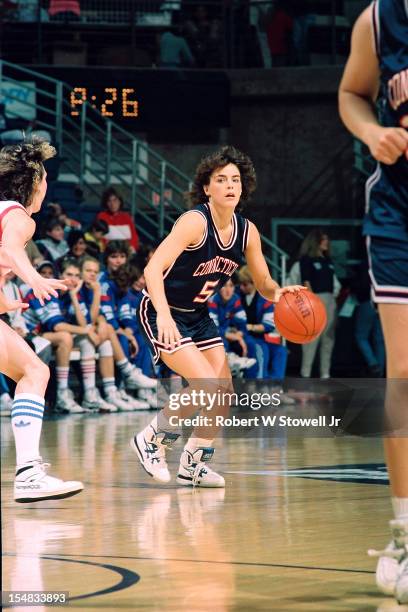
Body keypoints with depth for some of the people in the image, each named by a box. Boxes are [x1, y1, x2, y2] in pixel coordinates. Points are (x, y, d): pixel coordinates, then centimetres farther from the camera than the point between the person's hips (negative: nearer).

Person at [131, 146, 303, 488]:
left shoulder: (247, 232, -3)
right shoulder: (195, 222, -24)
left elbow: (264, 284, 6)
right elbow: (153, 269, -32)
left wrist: (279, 293, -18)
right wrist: (164, 315, -45)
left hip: (199, 317, 8)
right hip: (163, 314, -7)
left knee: (225, 393, 3)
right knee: (206, 384, -20)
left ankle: (192, 465, 19)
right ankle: (152, 439, 1)